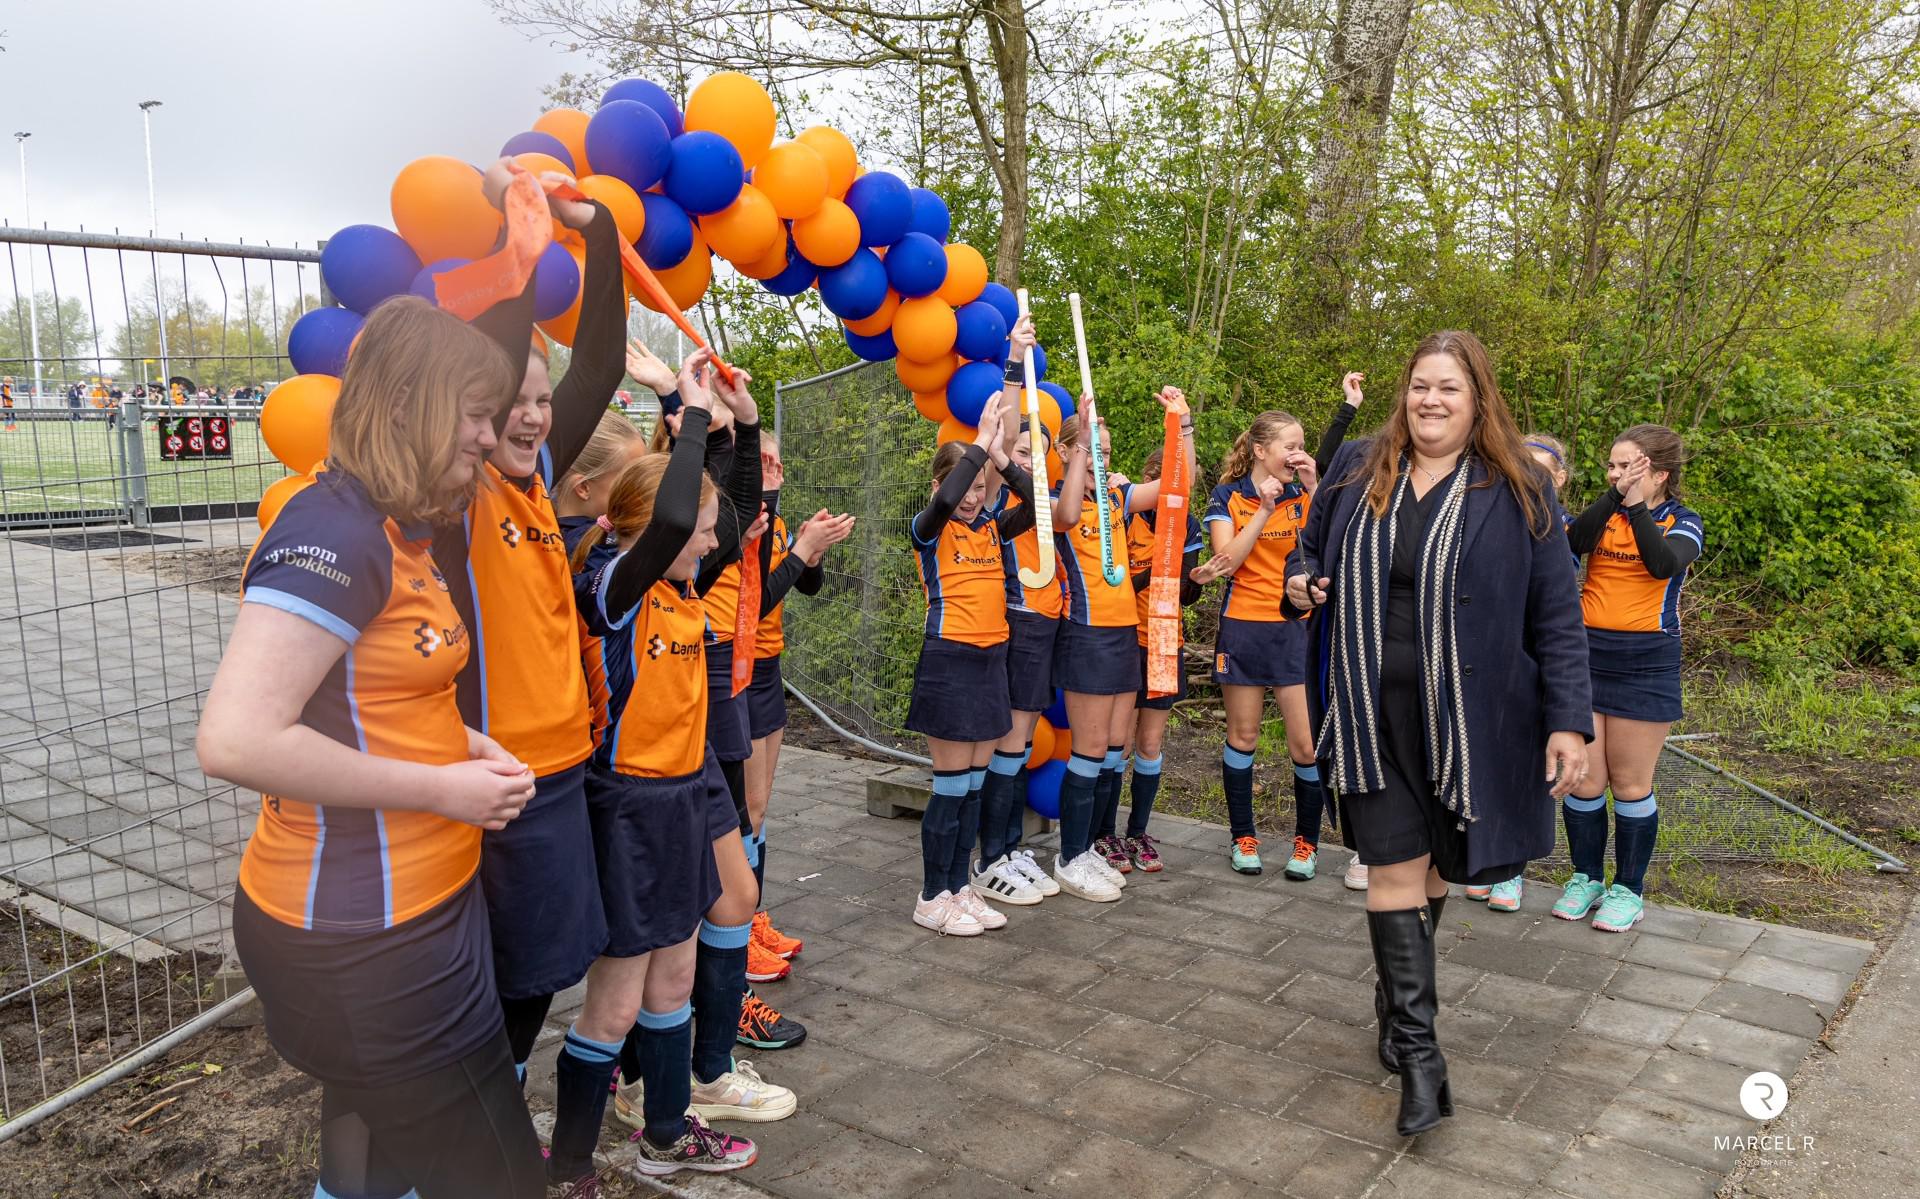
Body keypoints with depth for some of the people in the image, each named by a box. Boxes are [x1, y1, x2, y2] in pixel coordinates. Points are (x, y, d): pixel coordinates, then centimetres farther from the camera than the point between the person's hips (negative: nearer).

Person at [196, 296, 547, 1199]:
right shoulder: (332, 534, -21)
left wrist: (453, 740, 4)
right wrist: (442, 788, -20)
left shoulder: (400, 536, 9)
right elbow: (235, 740, -28)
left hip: (418, 909, 9)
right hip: (360, 936, -9)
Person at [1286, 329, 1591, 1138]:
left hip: (1465, 718, -1)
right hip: (1371, 711, 1)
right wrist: (1299, 583, -3)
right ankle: (1417, 1048, 5)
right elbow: (1312, 548, 20)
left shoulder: (1518, 491, -2)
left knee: (1432, 866, 11)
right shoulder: (1357, 469, 5)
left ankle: (1396, 997, 36)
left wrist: (1570, 722, -9)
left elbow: (1556, 619, -2)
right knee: (1394, 866, -2)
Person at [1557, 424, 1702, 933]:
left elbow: (1664, 564, -22)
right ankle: (1585, 877, 22)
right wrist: (1614, 496, -21)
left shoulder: (1682, 521, 0)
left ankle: (1628, 888, 19)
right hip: (1586, 652, 2)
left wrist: (1637, 506, -21)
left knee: (1630, 784, 5)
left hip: (1644, 662, -2)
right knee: (1583, 779, 5)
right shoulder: (1604, 513, 6)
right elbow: (1572, 543, -16)